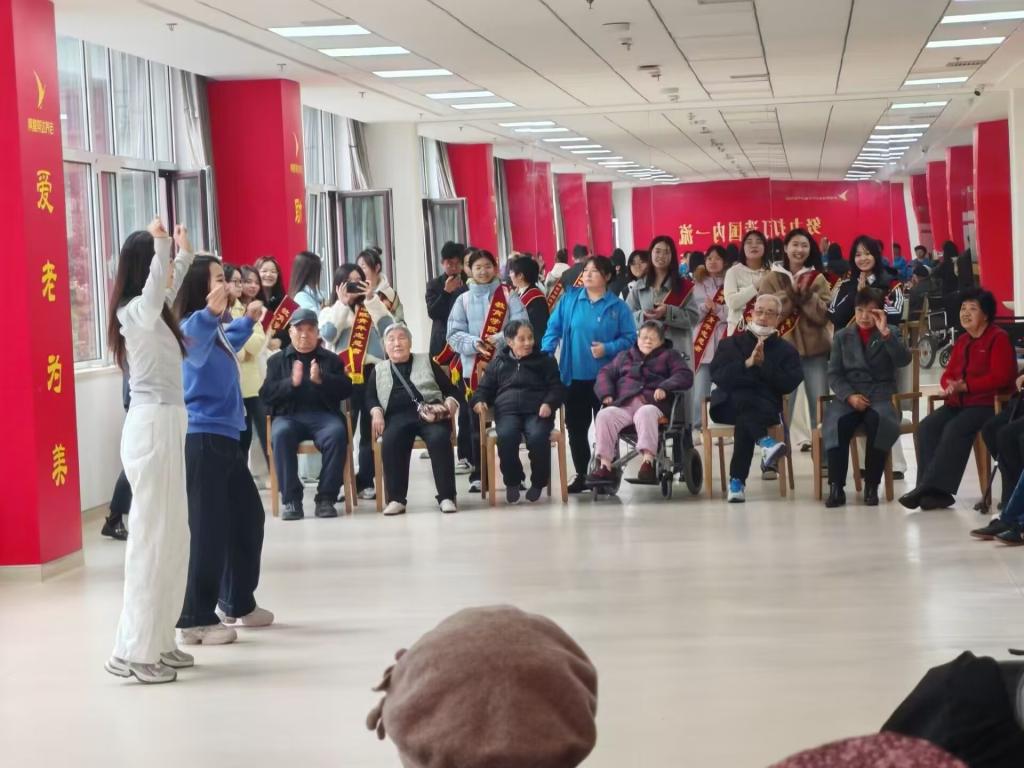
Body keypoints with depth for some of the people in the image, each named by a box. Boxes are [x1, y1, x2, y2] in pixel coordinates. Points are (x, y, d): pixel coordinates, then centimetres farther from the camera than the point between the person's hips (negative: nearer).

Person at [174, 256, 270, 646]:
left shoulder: (217, 330, 13)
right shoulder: (195, 327, -17)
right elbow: (191, 343, -45)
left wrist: (247, 321, 42)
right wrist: (209, 315, -63)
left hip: (224, 438, 11)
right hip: (202, 440, -11)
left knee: (248, 516, 20)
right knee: (208, 529, -11)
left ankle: (237, 602, 34)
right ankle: (195, 620, -6)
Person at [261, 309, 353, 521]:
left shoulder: (331, 359, 17)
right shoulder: (277, 360, 17)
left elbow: (346, 390, 4)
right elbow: (266, 394, 5)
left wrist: (321, 380, -13)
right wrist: (291, 382, -12)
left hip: (323, 414, 0)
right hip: (288, 415, 0)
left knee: (337, 433, -34)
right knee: (281, 434, -35)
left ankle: (326, 498, -26)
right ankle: (291, 499, -28)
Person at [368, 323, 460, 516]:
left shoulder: (426, 362, 20)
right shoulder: (379, 370, 25)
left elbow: (450, 389, 16)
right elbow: (371, 397, 15)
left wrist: (450, 403, -6)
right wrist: (376, 412, -7)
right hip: (398, 415, 1)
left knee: (439, 439, -34)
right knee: (390, 443, -34)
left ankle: (446, 497, -30)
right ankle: (396, 499, -28)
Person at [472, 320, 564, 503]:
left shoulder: (544, 361, 18)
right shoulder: (498, 362, 21)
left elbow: (556, 388, 11)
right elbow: (485, 388, 22)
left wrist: (549, 403, -10)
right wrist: (479, 400, -2)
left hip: (537, 411, -1)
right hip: (508, 411, 1)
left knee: (538, 438, -35)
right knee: (506, 436, -35)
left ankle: (538, 482, -11)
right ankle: (512, 482, -13)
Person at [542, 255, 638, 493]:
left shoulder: (618, 306, -3)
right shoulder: (569, 299, 4)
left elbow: (629, 338, -5)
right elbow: (553, 329, 4)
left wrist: (608, 348, -20)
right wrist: (545, 355, -7)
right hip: (574, 376, 3)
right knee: (576, 428, 9)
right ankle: (582, 475, 20)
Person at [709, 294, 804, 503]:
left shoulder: (787, 351, 18)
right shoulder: (730, 344, 20)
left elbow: (789, 384, -1)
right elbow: (717, 375, 0)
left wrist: (763, 364, -10)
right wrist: (747, 364, -12)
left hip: (767, 409, 0)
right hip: (728, 405, 0)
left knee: (745, 419, -37)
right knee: (743, 398, -38)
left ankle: (737, 481, -40)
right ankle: (765, 443, -56)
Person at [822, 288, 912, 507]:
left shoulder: (891, 334, 13)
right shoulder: (842, 336, 16)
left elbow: (903, 360, -7)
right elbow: (834, 374, 7)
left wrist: (885, 332, -16)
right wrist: (849, 396, -10)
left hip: (881, 396, -1)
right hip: (849, 397, 1)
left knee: (878, 420, -36)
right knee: (837, 423, -32)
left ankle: (872, 486, -26)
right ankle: (836, 488, -29)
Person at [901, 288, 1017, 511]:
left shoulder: (999, 338, -5)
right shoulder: (962, 341, 19)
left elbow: (1001, 377, -15)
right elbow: (948, 374, 18)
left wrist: (965, 386, -18)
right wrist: (950, 386, -8)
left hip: (988, 403, -7)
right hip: (959, 403, 7)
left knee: (955, 429, -33)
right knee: (926, 426, -18)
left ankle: (930, 487, -31)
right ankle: (936, 493, -26)